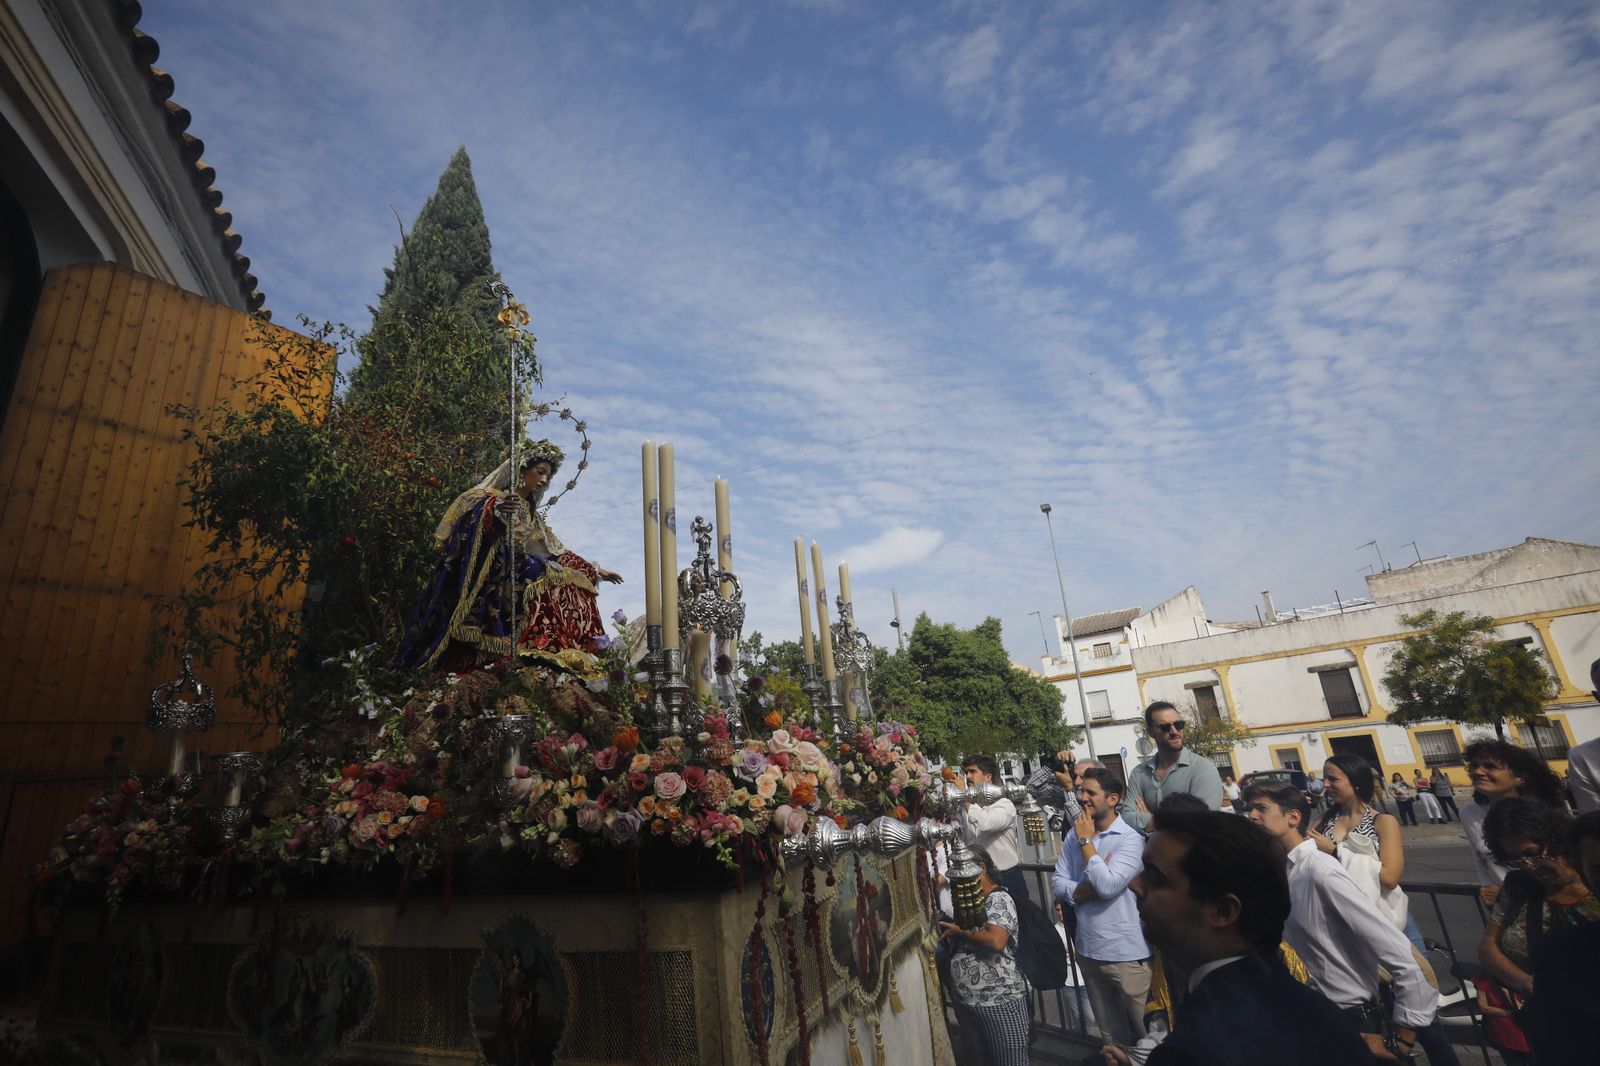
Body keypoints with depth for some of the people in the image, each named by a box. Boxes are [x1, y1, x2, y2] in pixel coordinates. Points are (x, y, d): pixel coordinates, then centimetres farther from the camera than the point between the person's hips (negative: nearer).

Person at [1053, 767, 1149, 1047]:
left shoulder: (1130, 838, -16)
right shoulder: (1074, 835, 2)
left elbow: (1107, 886, -26)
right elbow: (1057, 883, 0)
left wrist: (1086, 841, -18)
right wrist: (1090, 888, -17)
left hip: (1126, 952, -6)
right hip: (1088, 950, 6)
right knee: (1111, 1034, 23)